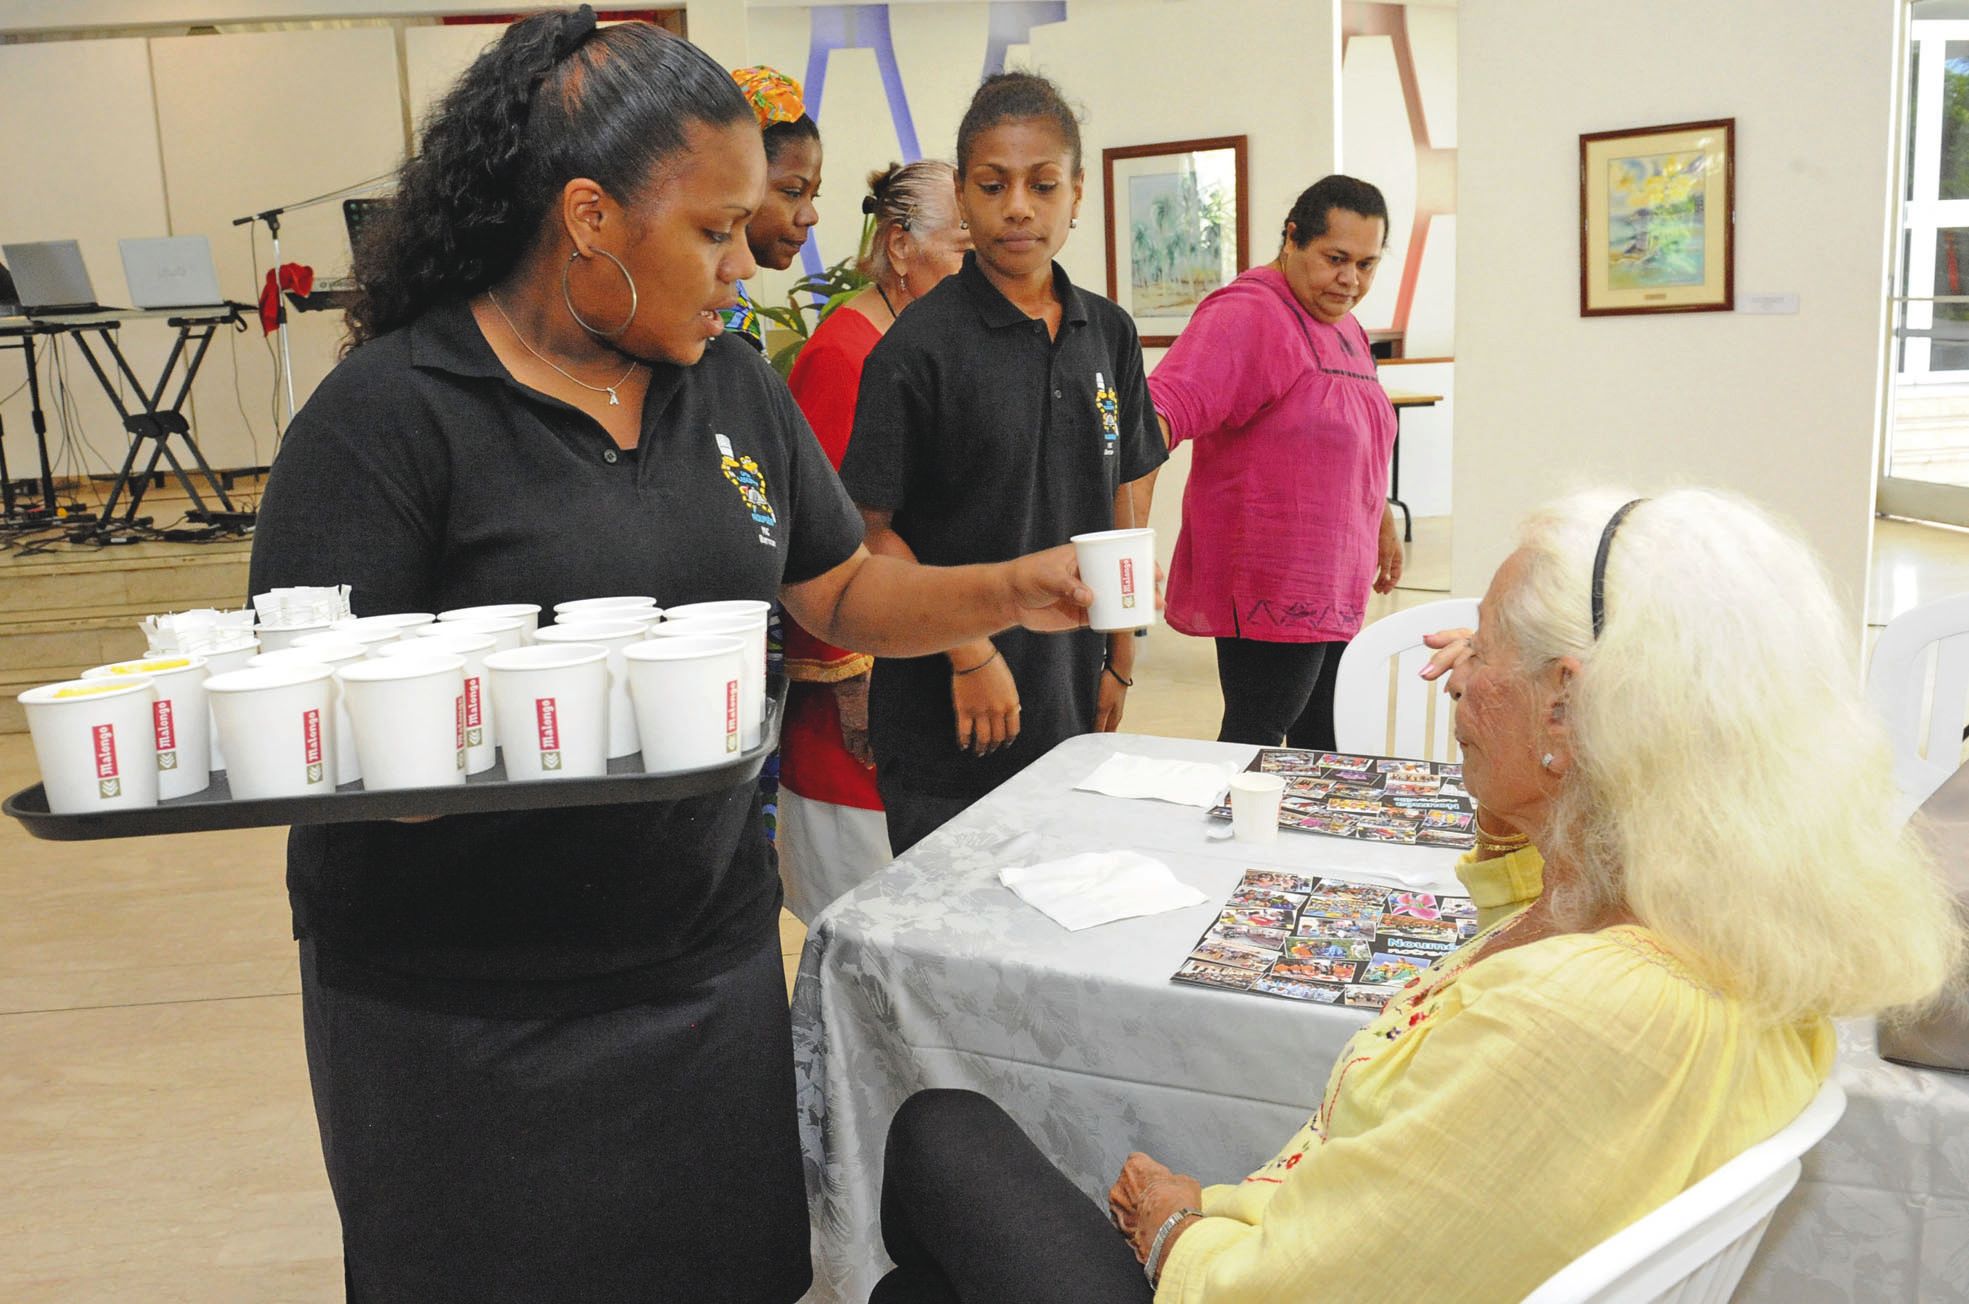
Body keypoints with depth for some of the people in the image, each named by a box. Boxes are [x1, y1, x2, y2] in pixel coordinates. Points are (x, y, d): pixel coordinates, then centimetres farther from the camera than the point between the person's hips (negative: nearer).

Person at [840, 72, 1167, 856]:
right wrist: (969, 653, -15)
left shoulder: (1109, 334, 6)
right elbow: (873, 530, -10)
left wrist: (1120, 663, 10)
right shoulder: (920, 346, -11)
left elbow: (1123, 508, 11)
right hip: (947, 724, -5)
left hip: (1071, 705, 5)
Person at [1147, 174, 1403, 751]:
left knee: (1322, 746, 15)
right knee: (1253, 746, -5)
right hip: (1271, 590, -9)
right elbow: (1168, 404, -30)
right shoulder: (1248, 315, -15)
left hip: (1334, 588, 10)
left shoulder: (1344, 326, 16)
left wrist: (1384, 523, 36)